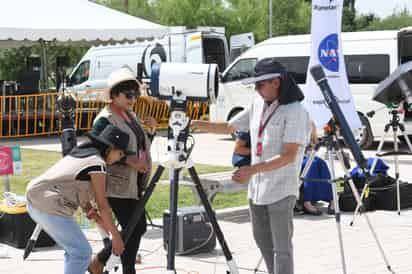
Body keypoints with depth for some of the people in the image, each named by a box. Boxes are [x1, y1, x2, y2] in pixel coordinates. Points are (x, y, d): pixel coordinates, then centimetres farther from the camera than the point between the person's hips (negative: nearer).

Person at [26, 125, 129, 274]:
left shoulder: (80, 153, 19)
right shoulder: (98, 164, -9)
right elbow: (102, 205, -8)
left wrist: (98, 218, 18)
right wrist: (116, 235, 0)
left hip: (35, 202, 10)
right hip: (51, 208, -10)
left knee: (75, 249, 20)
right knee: (82, 253, 2)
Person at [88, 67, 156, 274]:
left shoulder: (130, 115, 14)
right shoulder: (104, 120, -12)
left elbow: (142, 146, 21)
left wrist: (152, 130, 3)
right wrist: (128, 160, -24)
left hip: (134, 183, 9)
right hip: (118, 185, -9)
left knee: (138, 228, 10)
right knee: (133, 229, -8)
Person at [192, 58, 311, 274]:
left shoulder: (295, 111, -13)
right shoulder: (258, 105, 9)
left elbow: (289, 155, -20)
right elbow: (228, 128, 17)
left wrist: (253, 170, -29)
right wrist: (194, 124, 5)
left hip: (281, 191, -8)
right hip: (256, 187, 8)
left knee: (281, 247, -4)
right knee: (263, 242, 18)